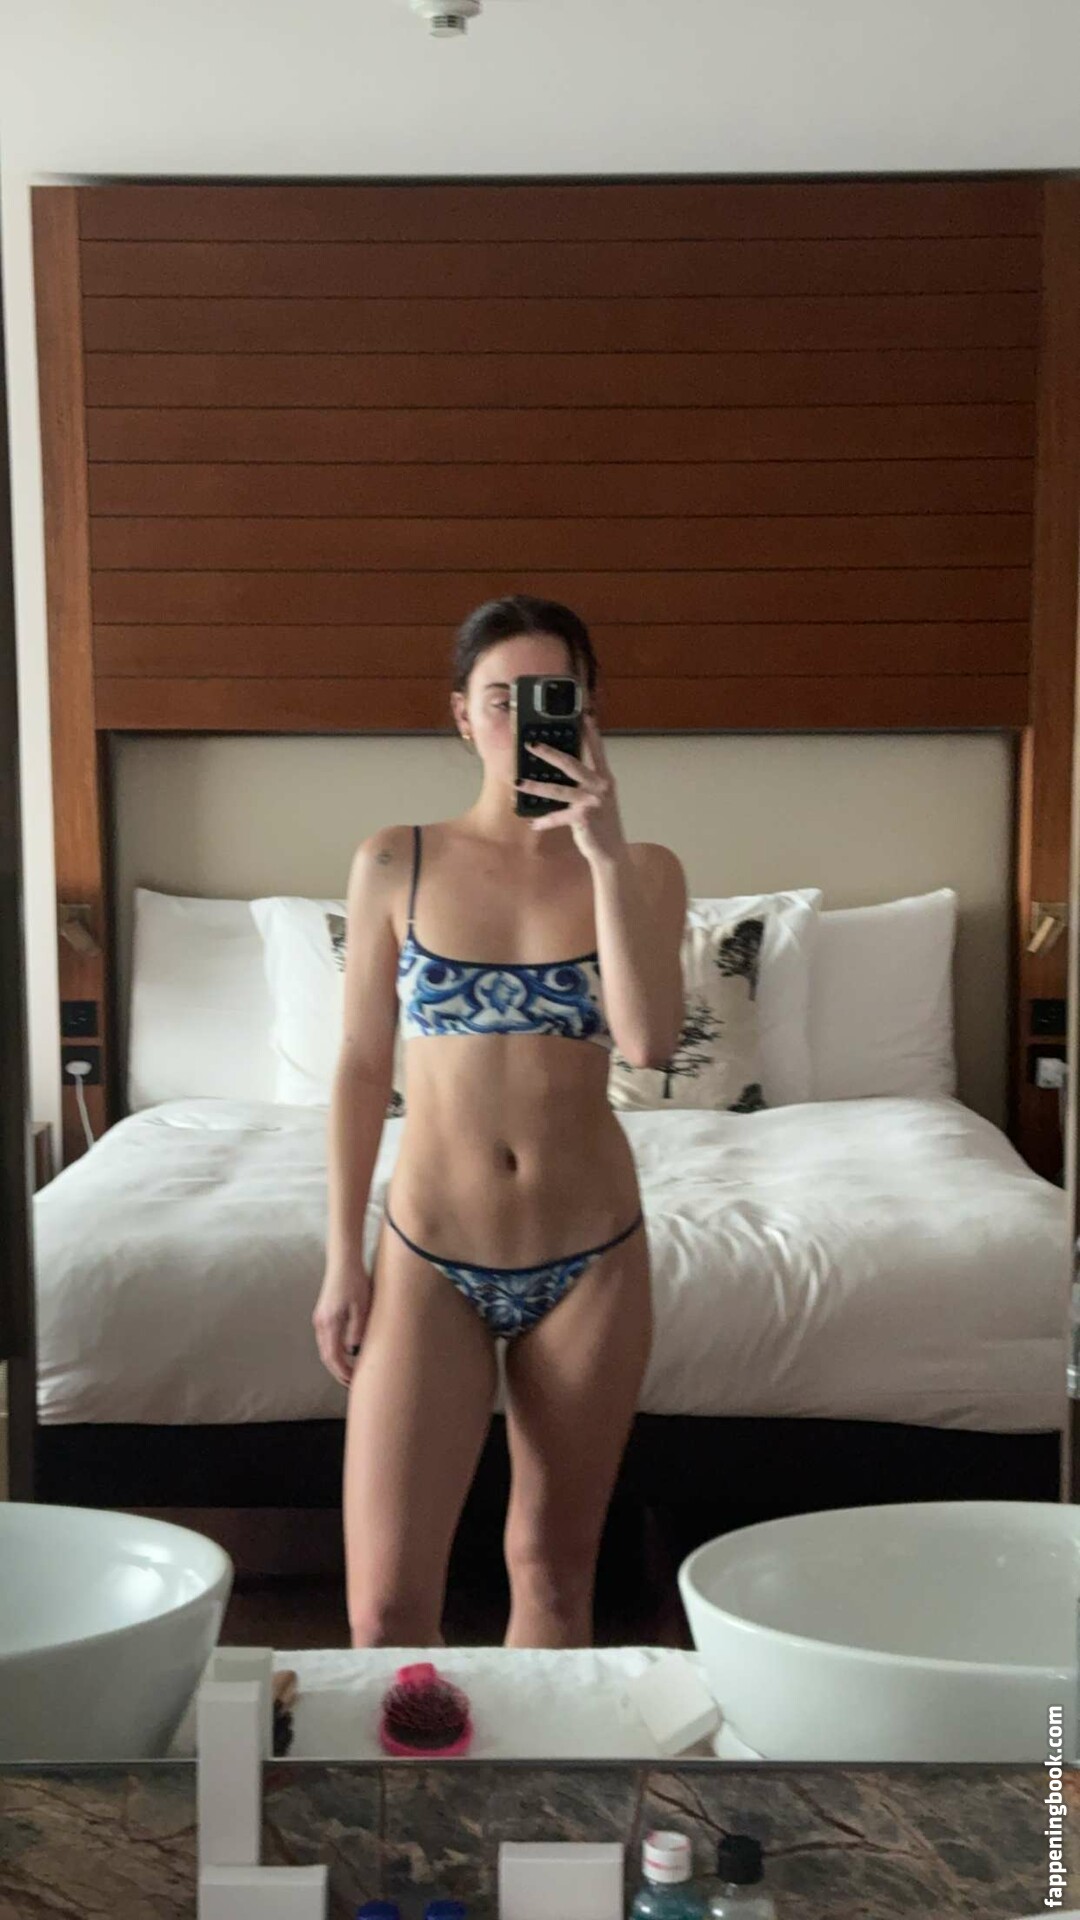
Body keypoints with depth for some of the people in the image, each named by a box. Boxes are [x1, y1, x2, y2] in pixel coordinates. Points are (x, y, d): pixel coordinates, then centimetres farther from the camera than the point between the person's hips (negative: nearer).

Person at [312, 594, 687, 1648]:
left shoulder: (643, 869, -1)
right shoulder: (394, 862, -1)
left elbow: (648, 1041, -17)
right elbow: (361, 1065, 2)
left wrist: (604, 850, -20)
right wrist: (342, 1258, 0)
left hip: (590, 1256, 1)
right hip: (430, 1257, 0)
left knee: (556, 1565, 14)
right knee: (386, 1605, -4)